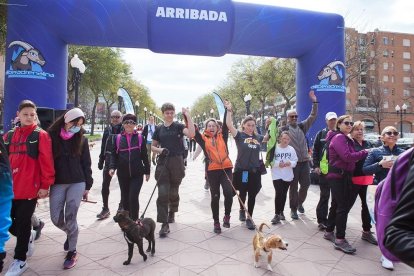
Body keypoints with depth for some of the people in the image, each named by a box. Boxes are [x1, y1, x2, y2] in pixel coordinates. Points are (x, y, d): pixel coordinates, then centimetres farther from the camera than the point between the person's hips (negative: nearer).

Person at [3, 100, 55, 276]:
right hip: (10, 188, 5)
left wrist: (45, 185, -13)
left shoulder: (41, 135, -7)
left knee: (22, 223, 4)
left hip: (30, 188, -5)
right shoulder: (9, 136, 10)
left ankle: (20, 260, 22)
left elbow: (46, 161, -11)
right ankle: (29, 236, 40)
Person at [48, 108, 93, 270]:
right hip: (57, 183, 1)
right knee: (56, 218, 3)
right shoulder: (52, 136, -1)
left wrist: (87, 186, 3)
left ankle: (72, 252, 15)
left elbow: (86, 164, 4)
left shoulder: (82, 139, 1)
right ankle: (71, 234, 36)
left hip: (77, 183, -1)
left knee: (70, 217, -1)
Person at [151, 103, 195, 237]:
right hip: (162, 163, 1)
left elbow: (191, 134, -20)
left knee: (173, 192, 13)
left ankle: (172, 213, 40)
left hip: (177, 163, -1)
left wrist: (188, 116, -20)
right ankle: (164, 224, -2)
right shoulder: (159, 129, 8)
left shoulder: (179, 126, 0)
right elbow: (152, 146, 15)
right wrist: (159, 150, -8)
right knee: (162, 194, -7)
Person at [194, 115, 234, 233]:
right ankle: (216, 222, 22)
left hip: (226, 168, 1)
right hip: (212, 170, -1)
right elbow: (193, 130, 0)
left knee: (229, 192, -14)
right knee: (215, 196, 7)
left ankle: (227, 216, 11)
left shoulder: (222, 136, 12)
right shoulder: (203, 139, 7)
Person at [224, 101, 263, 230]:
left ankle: (249, 218, 20)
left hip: (255, 171, 3)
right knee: (242, 193, 14)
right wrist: (229, 110, -17)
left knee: (252, 195, 6)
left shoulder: (258, 138, 7)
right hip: (241, 170, -3)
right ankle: (242, 210, 43)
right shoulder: (239, 135, -5)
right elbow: (229, 124, -17)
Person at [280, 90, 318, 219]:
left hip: (304, 161, 4)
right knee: (293, 186, 4)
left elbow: (313, 116, 5)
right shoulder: (284, 129, -3)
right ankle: (293, 209, 18)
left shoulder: (302, 126, 10)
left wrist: (314, 102, -2)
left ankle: (300, 203, 35)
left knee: (306, 184, 9)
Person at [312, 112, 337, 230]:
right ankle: (322, 219, 10)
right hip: (324, 169, -2)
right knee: (324, 195, 2)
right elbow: (315, 150, 3)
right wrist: (316, 166, -5)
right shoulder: (321, 134, 4)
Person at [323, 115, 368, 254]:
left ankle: (329, 232, 28)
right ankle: (340, 240, -3)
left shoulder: (346, 139, 17)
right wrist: (364, 153, -12)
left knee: (336, 205, 16)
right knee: (343, 207, -9)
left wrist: (363, 154, -2)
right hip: (338, 176, -10)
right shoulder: (338, 137, -13)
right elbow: (347, 157, -23)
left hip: (344, 176, 10)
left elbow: (350, 157, 13)